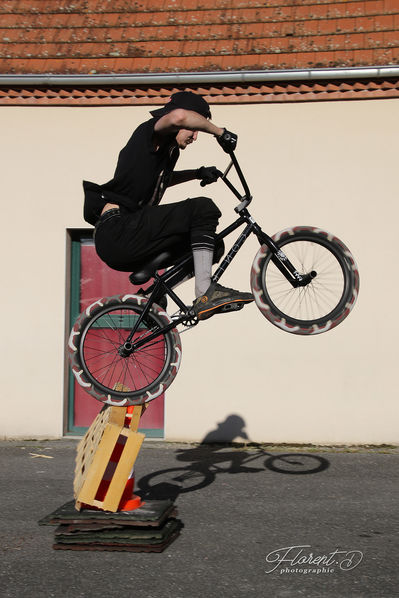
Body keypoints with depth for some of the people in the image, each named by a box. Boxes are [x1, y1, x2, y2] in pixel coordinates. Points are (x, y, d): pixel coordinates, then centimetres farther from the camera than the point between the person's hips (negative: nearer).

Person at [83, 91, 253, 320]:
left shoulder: (167, 150, 25)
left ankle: (151, 295, 18)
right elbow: (178, 116, -27)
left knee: (210, 247, 16)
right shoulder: (150, 132, -2)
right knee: (203, 209, -18)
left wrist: (197, 174, 34)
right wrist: (220, 132, -14)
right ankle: (206, 293, -24)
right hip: (118, 231, -10)